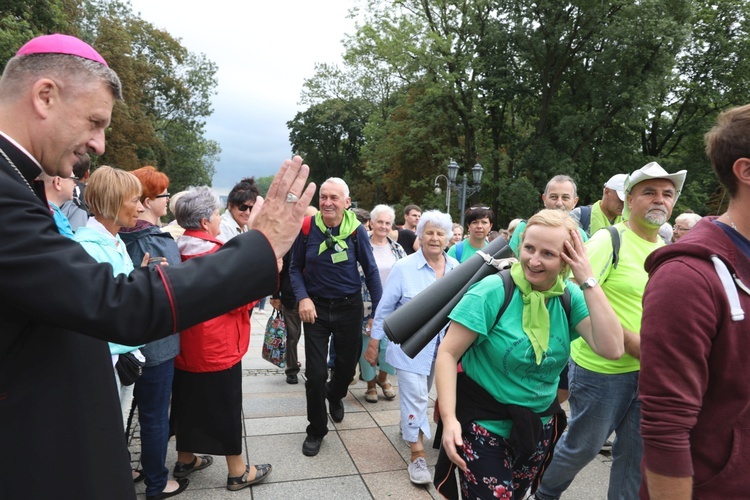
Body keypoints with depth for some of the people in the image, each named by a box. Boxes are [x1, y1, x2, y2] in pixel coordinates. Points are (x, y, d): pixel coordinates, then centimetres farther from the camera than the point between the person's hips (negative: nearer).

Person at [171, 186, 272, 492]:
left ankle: (185, 460, 38)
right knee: (225, 408, 6)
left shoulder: (178, 251, 0)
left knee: (188, 402, 21)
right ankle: (238, 473, 20)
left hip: (184, 345, 7)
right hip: (218, 347, -7)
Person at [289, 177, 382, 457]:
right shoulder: (307, 229, -8)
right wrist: (302, 298, -14)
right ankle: (316, 430, 22)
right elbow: (295, 268, 3)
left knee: (347, 365, 15)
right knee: (315, 373, 1)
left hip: (349, 308, 1)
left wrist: (379, 312, -3)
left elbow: (371, 271, -2)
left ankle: (335, 395, 51)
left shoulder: (356, 230, -9)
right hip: (316, 308, 0)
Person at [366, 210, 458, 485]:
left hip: (441, 346, 4)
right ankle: (417, 454, 10)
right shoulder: (403, 268, -12)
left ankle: (408, 426, 45)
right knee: (414, 396, -3)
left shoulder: (457, 269, 0)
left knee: (422, 394, 20)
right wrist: (374, 343, -6)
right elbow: (385, 308, -8)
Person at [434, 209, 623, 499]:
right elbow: (448, 354, -19)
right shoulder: (492, 292, -20)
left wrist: (588, 281, -22)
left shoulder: (571, 298, -6)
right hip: (484, 425, -5)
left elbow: (612, 349, -19)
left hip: (538, 427, 5)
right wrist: (449, 419, -28)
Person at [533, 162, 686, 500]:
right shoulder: (608, 240, -13)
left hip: (648, 371, 6)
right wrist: (634, 344, -21)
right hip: (601, 368, -6)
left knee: (637, 453, 15)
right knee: (583, 445, 10)